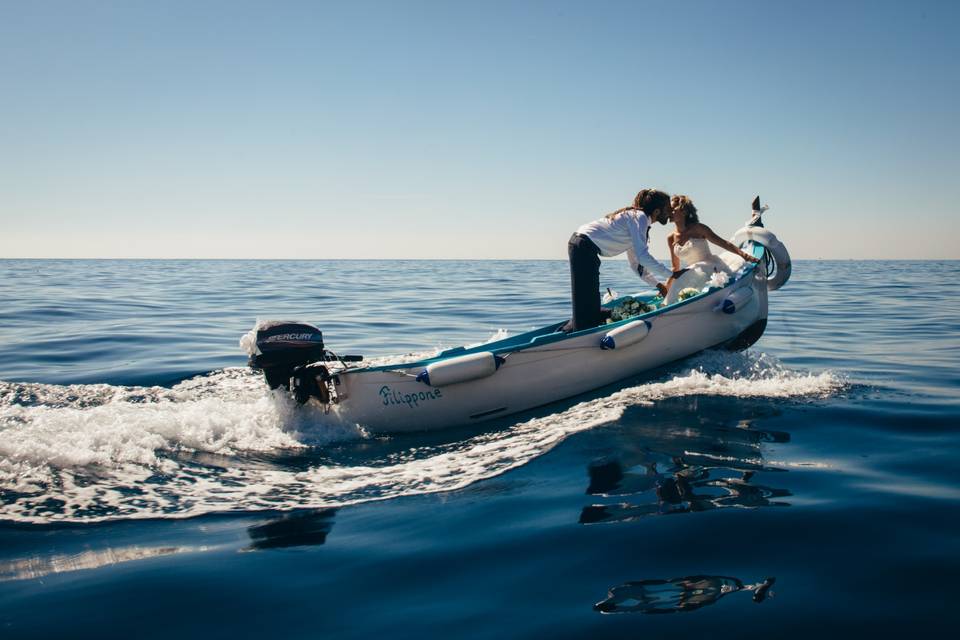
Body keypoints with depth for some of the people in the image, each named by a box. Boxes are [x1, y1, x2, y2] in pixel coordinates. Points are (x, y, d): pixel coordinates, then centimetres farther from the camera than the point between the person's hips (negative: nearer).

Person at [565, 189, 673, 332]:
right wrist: (672, 276, -11)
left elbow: (636, 264, 23)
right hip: (584, 247, -10)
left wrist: (658, 285, 17)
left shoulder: (635, 216, 20)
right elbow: (643, 256, -19)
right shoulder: (640, 217, -10)